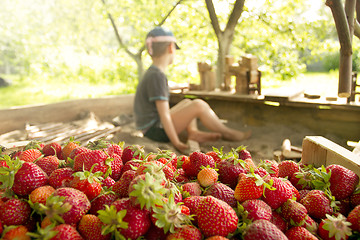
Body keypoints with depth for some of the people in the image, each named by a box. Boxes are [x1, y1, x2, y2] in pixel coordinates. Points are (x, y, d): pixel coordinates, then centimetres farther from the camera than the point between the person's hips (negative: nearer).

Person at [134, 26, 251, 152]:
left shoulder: (152, 72, 9)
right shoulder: (157, 76, -21)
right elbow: (164, 114, -24)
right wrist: (176, 143, -20)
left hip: (153, 126, 10)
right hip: (156, 130, -10)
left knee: (187, 102, 23)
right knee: (199, 105, -15)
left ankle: (193, 132, 1)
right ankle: (227, 133, 3)